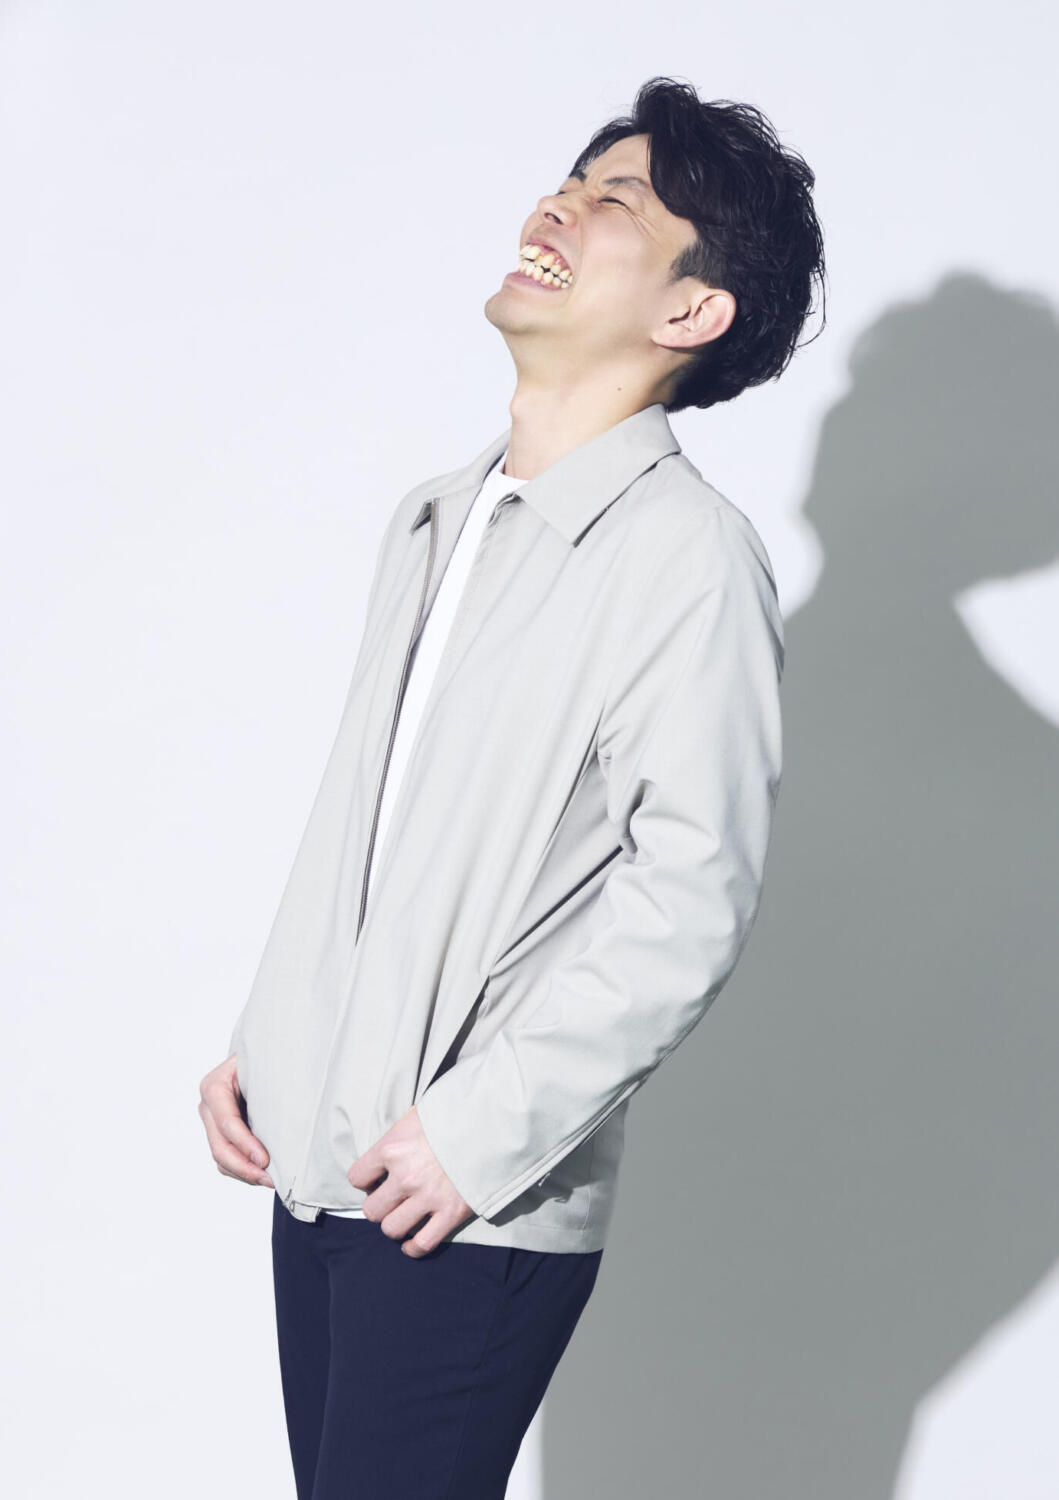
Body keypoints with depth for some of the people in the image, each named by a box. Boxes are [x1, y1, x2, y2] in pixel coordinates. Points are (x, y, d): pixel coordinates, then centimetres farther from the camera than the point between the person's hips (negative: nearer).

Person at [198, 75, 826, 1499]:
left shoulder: (688, 553, -12)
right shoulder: (436, 523, 13)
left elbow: (690, 899, -18)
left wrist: (483, 1133, -17)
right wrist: (259, 1048, 13)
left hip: (478, 1213, -7)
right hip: (316, 1166, 7)